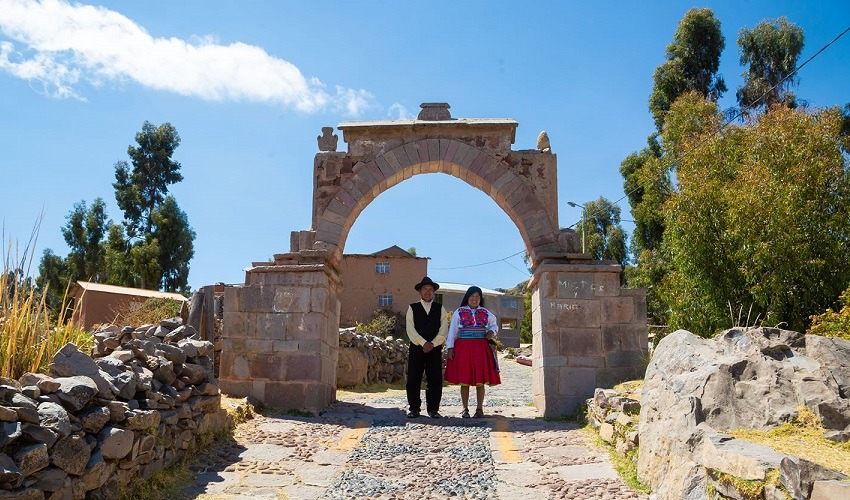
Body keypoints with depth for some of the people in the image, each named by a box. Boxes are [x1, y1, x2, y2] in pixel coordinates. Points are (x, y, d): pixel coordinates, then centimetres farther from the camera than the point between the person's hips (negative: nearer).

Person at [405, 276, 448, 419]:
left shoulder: (440, 308, 11)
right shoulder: (412, 308, 7)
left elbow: (444, 330, 3)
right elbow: (410, 330, -2)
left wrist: (432, 344, -10)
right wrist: (423, 343, -12)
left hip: (435, 349, 1)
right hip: (416, 348, -1)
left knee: (435, 380, 0)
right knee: (413, 379, -1)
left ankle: (433, 409, 10)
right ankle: (414, 409, 9)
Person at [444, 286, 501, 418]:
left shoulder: (485, 313, 11)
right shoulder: (459, 312, 5)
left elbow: (494, 324, 25)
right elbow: (452, 330, 3)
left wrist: (492, 332, 2)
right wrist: (450, 347, -4)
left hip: (480, 348, 2)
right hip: (463, 348, -1)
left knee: (480, 381, 1)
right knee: (464, 380, 0)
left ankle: (479, 409, 9)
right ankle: (465, 409, 9)